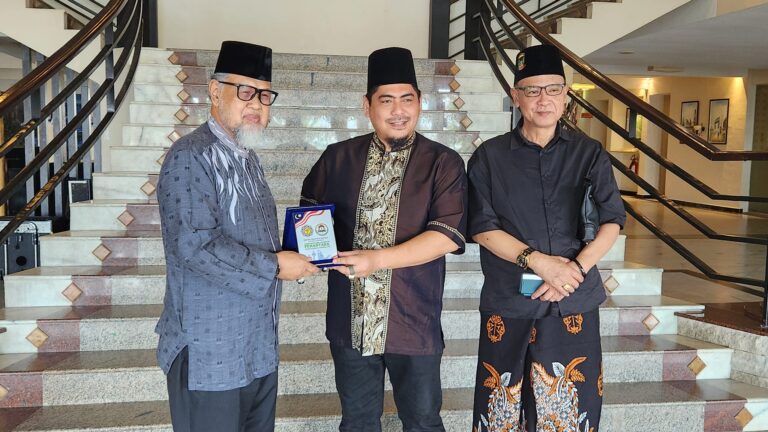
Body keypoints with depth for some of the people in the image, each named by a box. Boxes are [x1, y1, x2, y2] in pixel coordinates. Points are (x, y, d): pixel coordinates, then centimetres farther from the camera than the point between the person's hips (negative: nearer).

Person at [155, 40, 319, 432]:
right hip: (211, 352, -8)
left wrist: (290, 254, 3)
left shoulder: (246, 157, 13)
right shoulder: (191, 157, -15)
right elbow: (196, 245, -25)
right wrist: (274, 265, -17)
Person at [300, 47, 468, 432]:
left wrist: (377, 259, -22)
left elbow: (449, 234, -15)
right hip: (350, 322, 3)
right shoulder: (338, 158, 4)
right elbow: (309, 213, 15)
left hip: (414, 323, -2)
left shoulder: (443, 163, -5)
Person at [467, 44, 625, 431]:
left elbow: (612, 219, 0)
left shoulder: (588, 153, 6)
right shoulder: (489, 157, 3)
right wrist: (537, 260, -15)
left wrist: (575, 268, -15)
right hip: (508, 303, -1)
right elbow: (482, 227, -3)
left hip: (574, 302, 1)